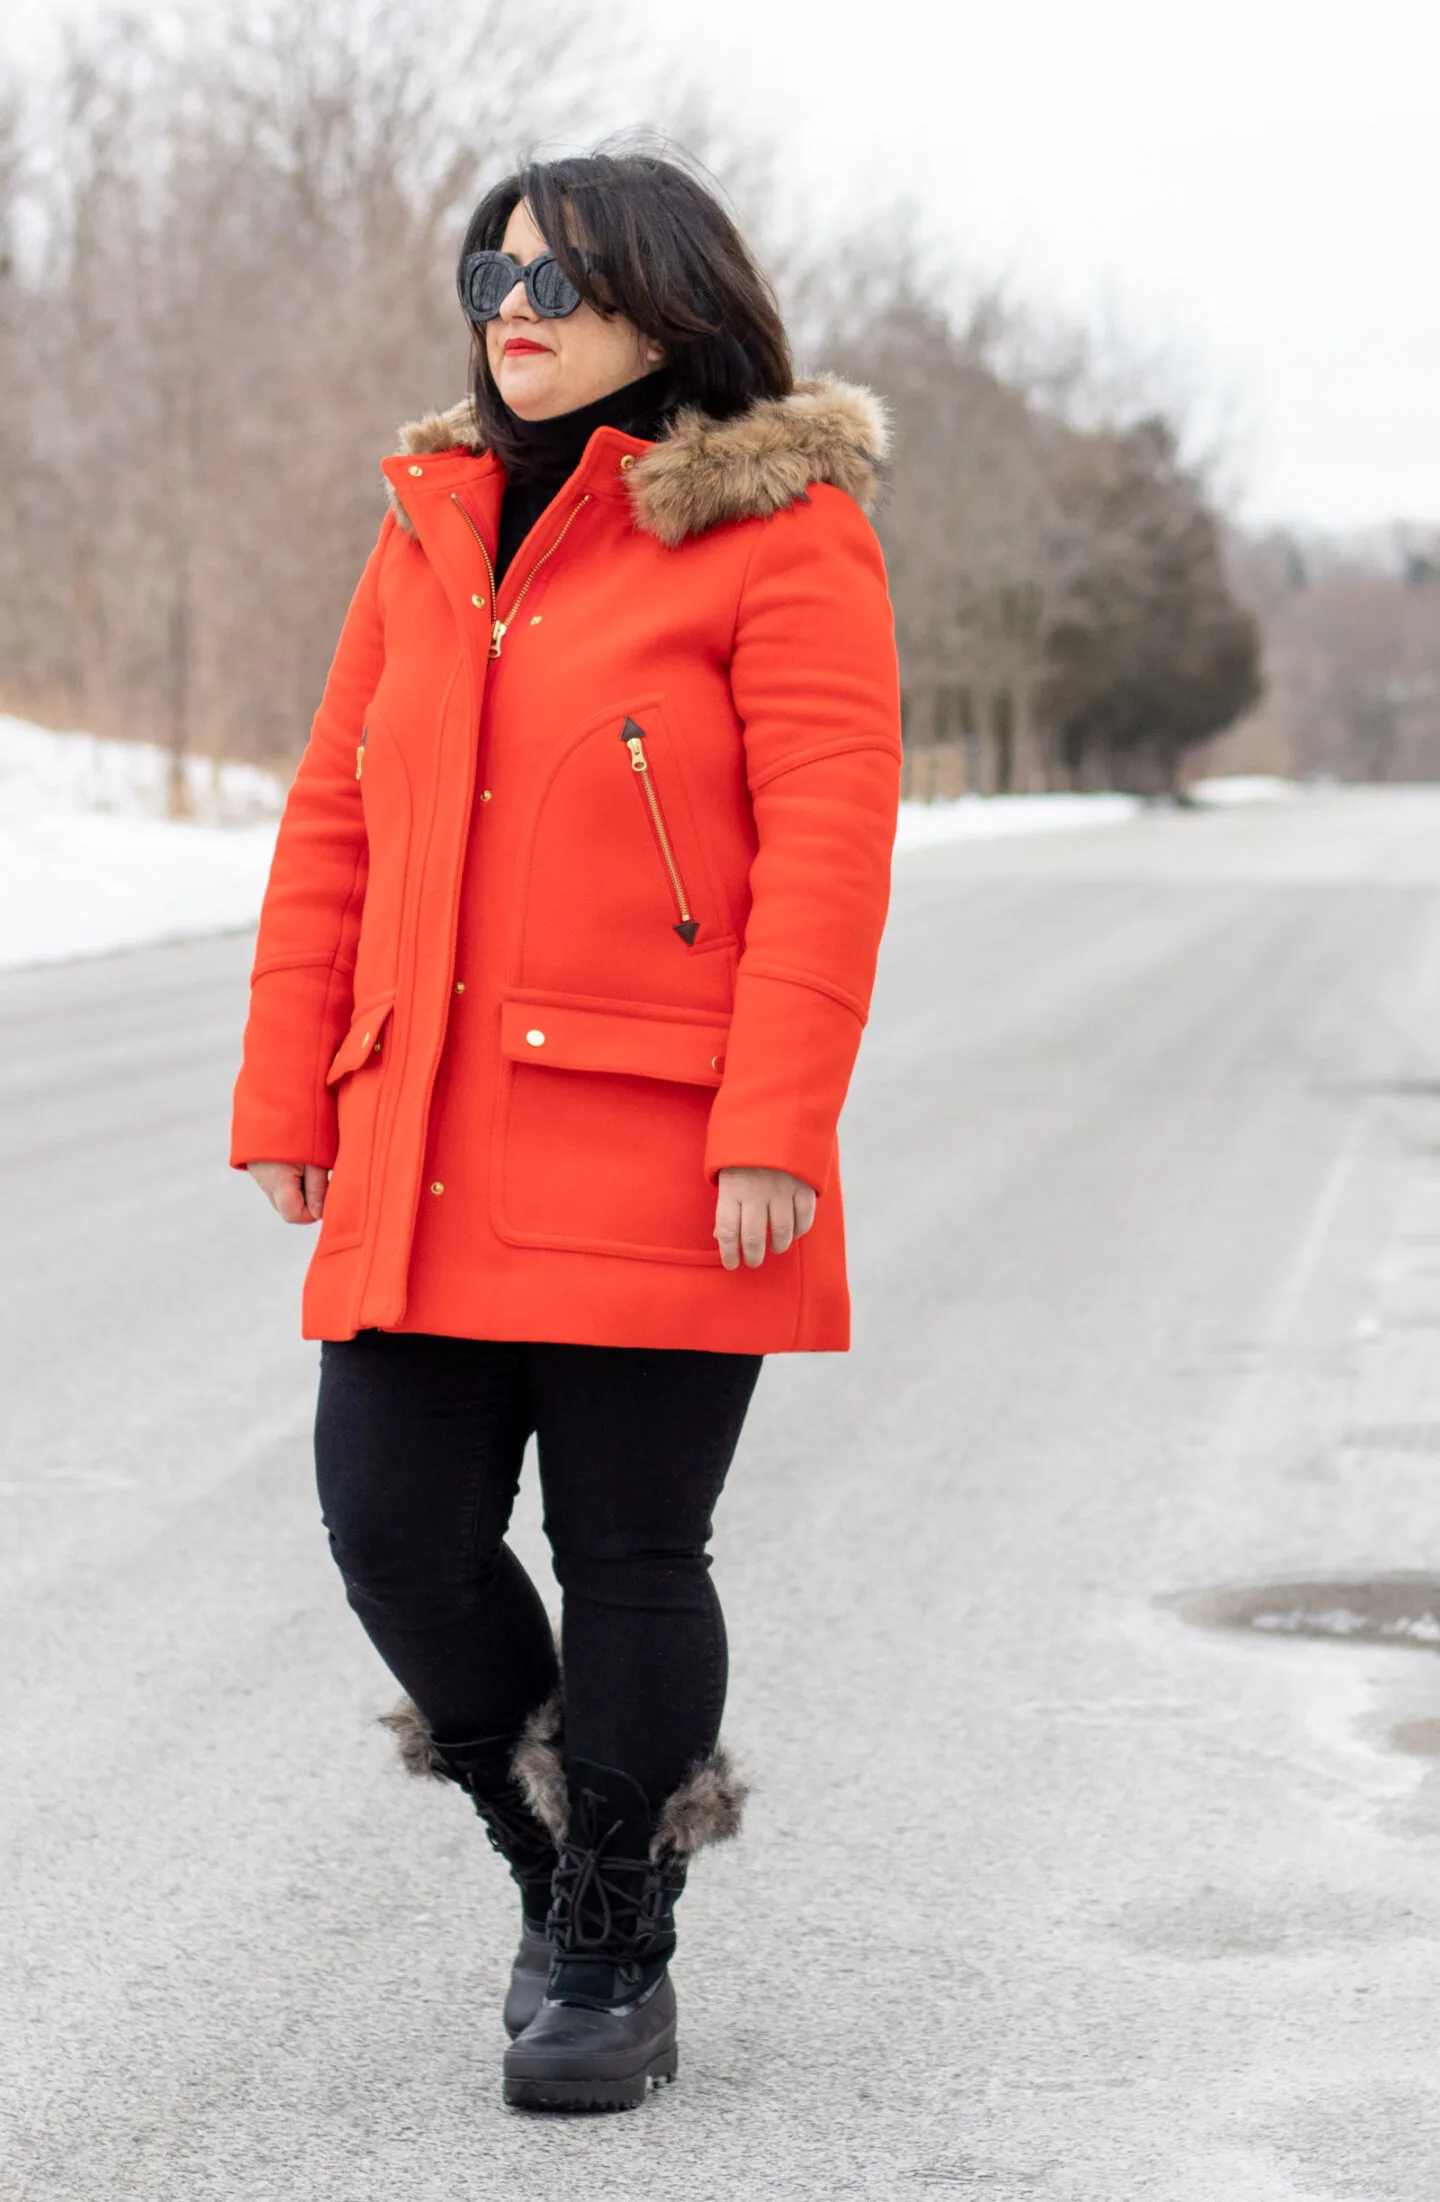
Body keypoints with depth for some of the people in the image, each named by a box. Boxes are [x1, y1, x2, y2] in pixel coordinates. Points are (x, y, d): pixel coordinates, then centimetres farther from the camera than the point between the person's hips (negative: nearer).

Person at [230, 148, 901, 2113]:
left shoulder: (782, 535, -4)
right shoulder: (431, 533, 14)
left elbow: (828, 847, -11)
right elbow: (332, 831, 15)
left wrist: (771, 1136, -18)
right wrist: (286, 1104, 9)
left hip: (653, 1161, -5)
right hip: (428, 1168, 5)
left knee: (629, 1559, 2)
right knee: (402, 1541, 1)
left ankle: (613, 1963, 20)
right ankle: (558, 1846, 27)